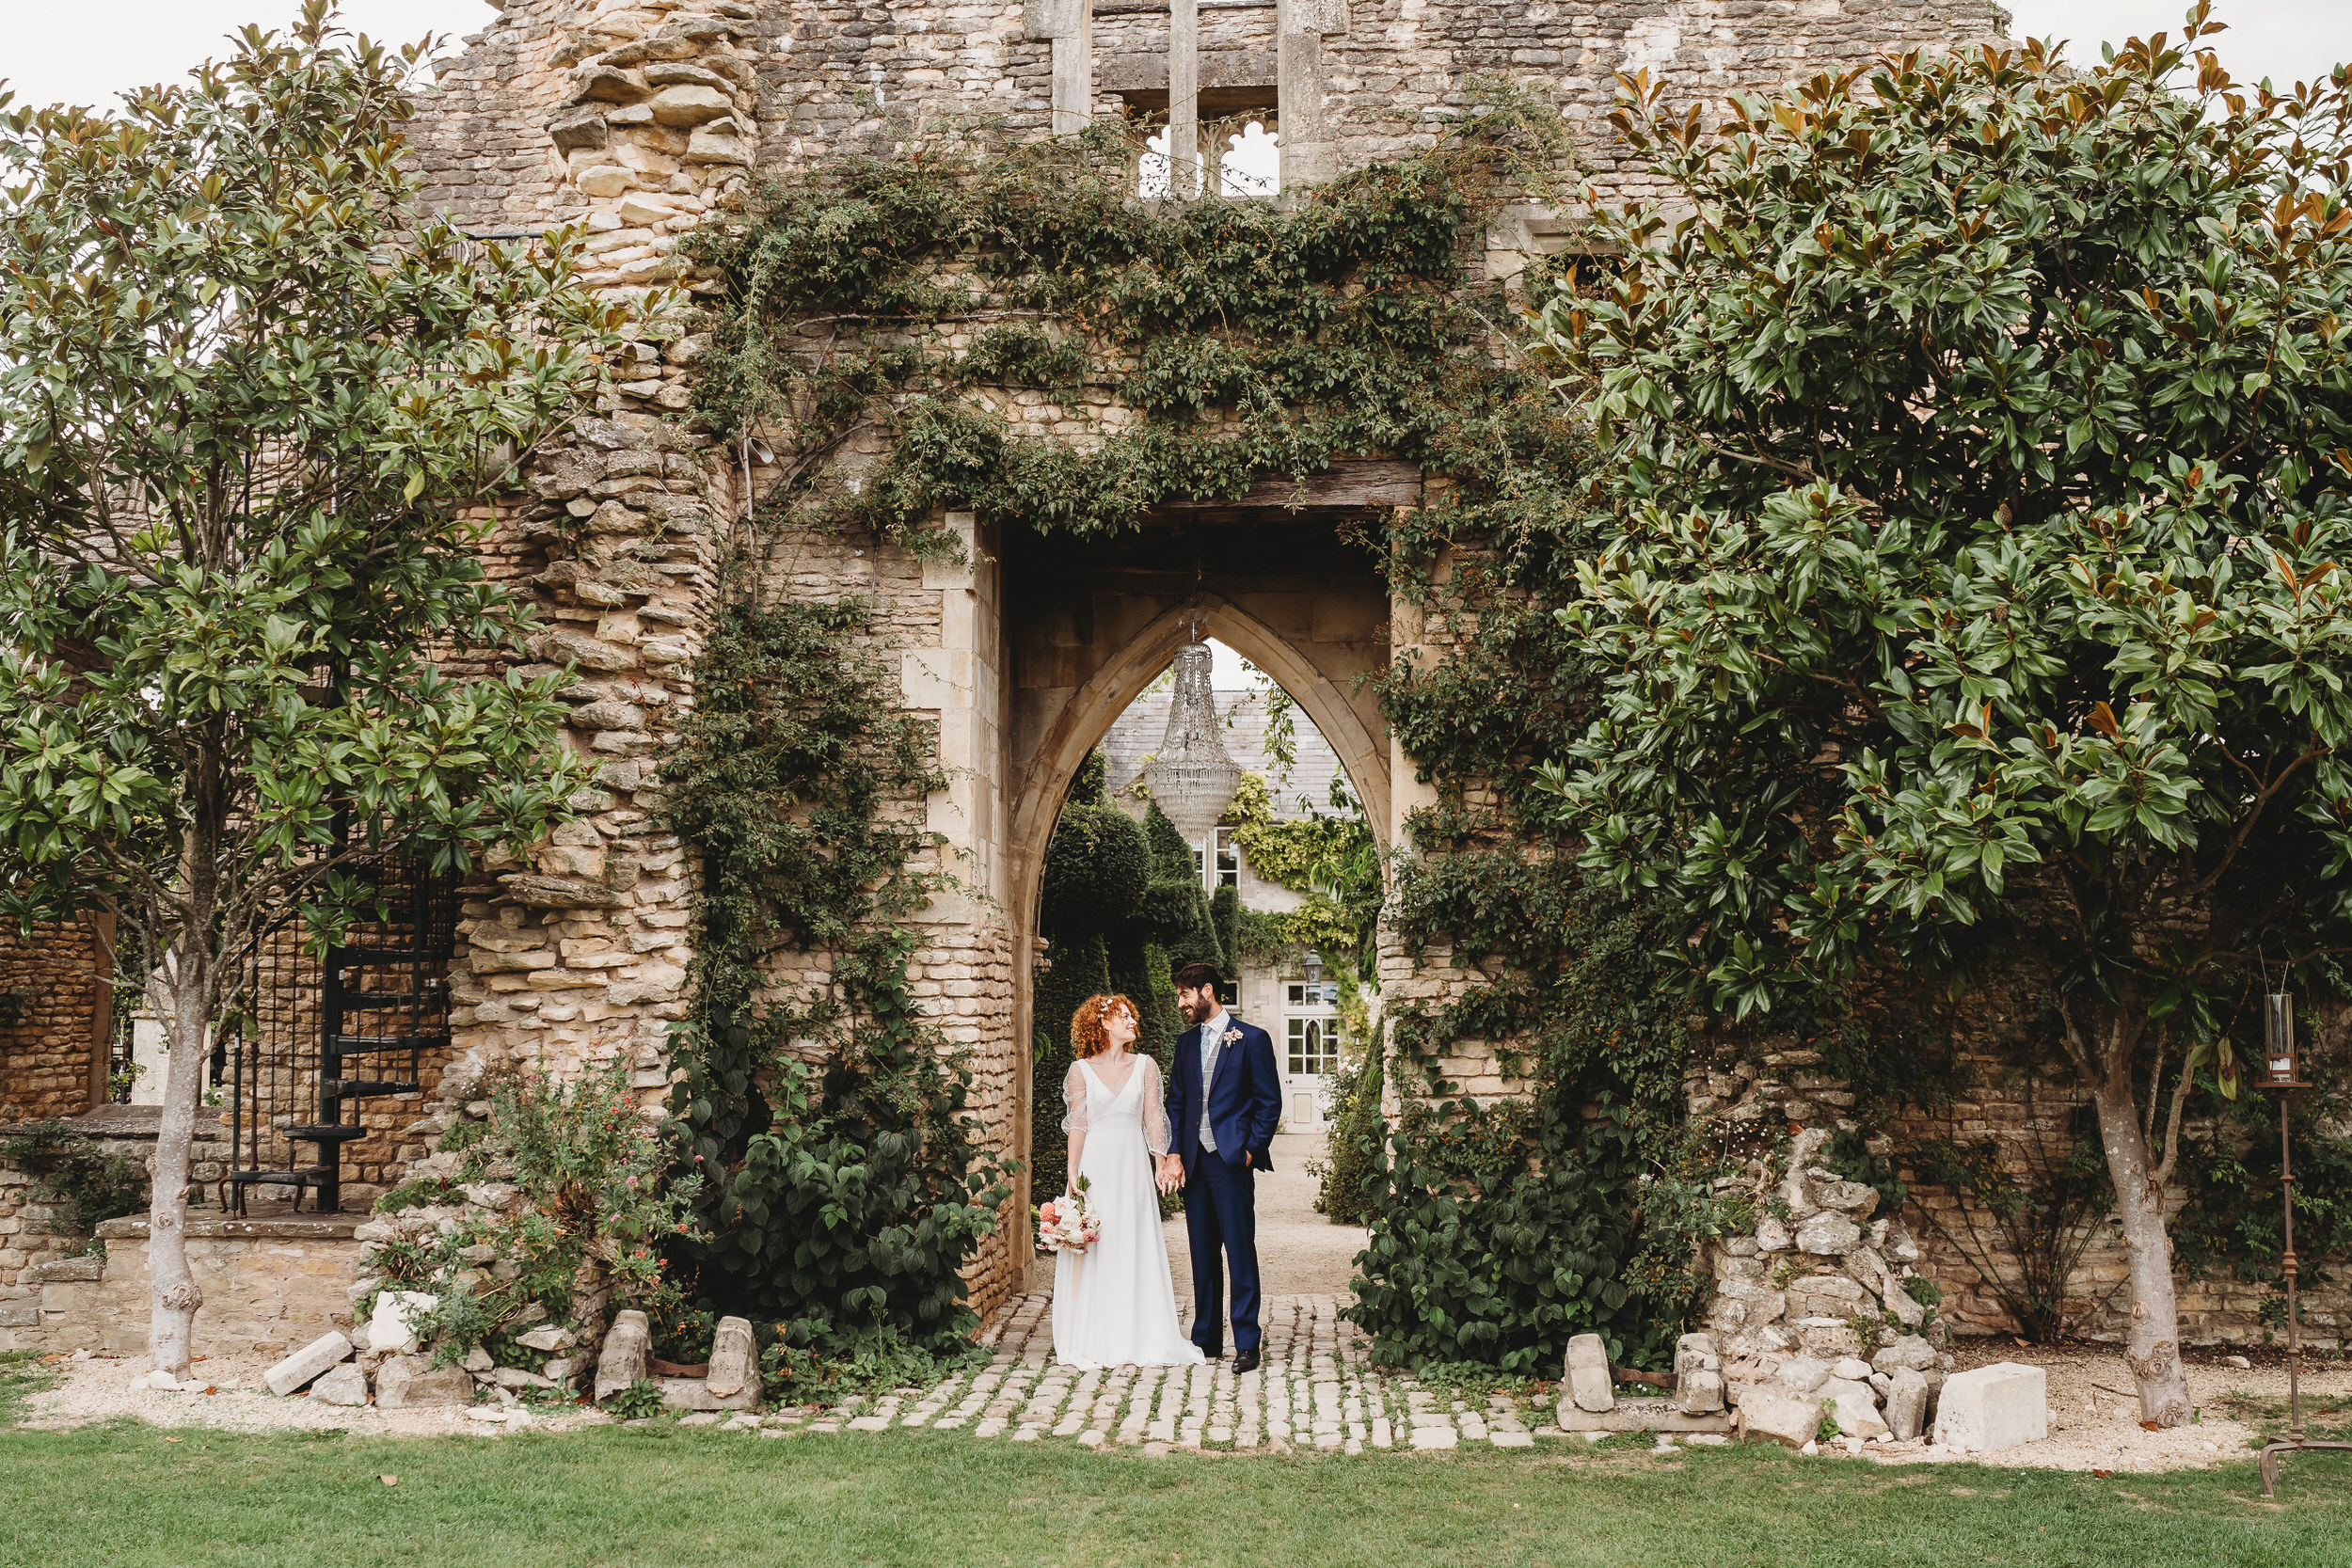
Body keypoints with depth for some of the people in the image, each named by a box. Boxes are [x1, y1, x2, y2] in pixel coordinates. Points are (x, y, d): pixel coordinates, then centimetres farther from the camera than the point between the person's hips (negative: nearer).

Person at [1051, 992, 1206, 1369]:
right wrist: (1072, 1173, -7)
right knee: (1093, 1252, -2)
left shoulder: (1145, 1066, 7)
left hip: (1132, 1165, 2)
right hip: (1095, 1164, -1)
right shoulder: (1081, 1069, 2)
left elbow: (1153, 1118, 2)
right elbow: (1078, 1124, 0)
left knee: (1136, 1249, 0)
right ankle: (1094, 1342, 4)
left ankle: (1140, 1339, 6)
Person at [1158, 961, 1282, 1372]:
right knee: (1202, 1253, 9)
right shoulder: (1186, 1042, 15)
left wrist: (1251, 1151, -8)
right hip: (1194, 1162, 5)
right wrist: (1173, 1152, 4)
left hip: (1232, 1161, -5)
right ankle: (1206, 1339, 16)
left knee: (1240, 1251, -6)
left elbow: (1269, 1103, -1)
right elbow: (1176, 1102, 15)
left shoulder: (1252, 1039, -1)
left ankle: (1246, 1343, -3)